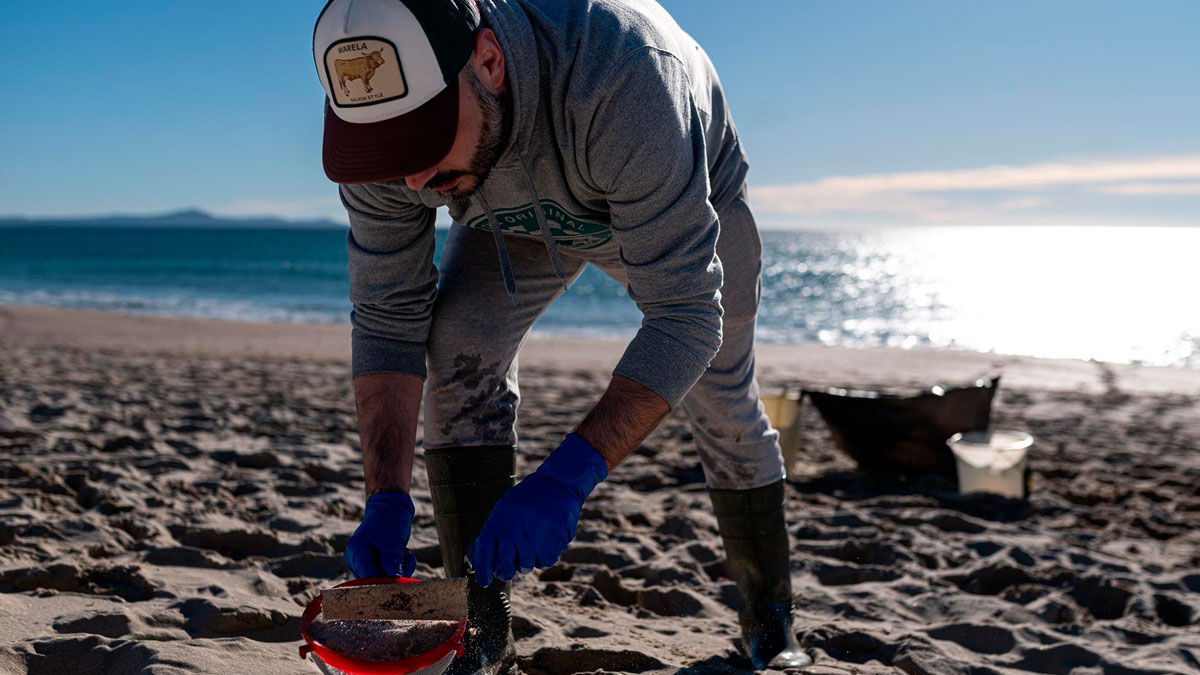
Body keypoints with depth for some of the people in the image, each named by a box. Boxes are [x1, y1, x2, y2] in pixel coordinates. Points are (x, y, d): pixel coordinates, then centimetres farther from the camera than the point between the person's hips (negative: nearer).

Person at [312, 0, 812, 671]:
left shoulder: (622, 74, -48)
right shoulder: (382, 115, -33)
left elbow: (685, 315, -46)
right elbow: (388, 317, -24)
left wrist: (566, 478, -55)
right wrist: (387, 501, -33)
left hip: (688, 198, -2)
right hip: (518, 217, 3)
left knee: (723, 404, 5)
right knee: (460, 344, -22)